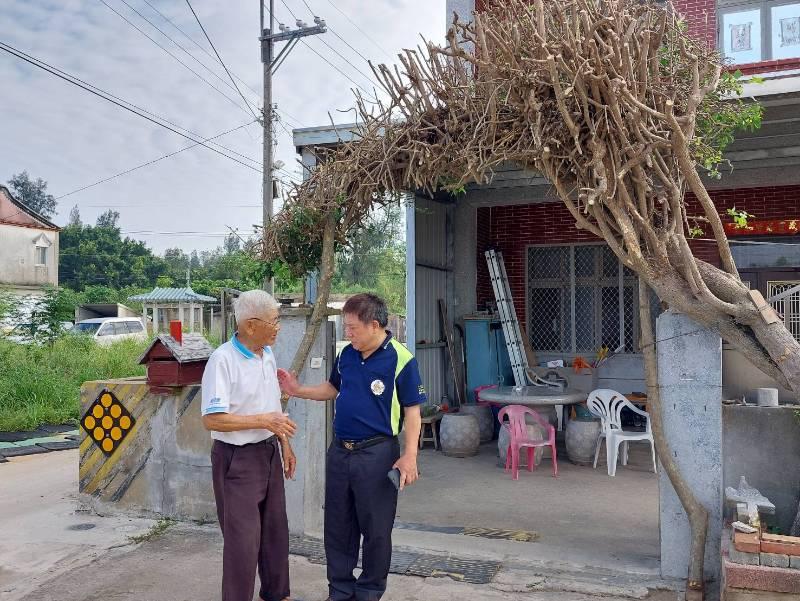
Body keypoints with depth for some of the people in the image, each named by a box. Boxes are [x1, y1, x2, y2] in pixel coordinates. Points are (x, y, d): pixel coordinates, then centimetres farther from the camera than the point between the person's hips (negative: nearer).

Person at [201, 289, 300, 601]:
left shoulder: (267, 355, 6)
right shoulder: (223, 360, -20)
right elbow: (212, 420, -23)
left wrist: (284, 444, 13)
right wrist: (263, 421, -23)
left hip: (269, 453, 8)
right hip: (237, 458, -8)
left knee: (275, 530, 17)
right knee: (243, 538, 1)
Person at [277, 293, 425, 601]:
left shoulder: (401, 360, -15)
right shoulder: (347, 354, 4)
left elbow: (412, 412, -12)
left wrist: (409, 456, -18)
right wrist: (298, 390, 8)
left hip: (377, 453, -6)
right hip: (340, 450, 6)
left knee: (376, 529, 9)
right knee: (337, 525, 15)